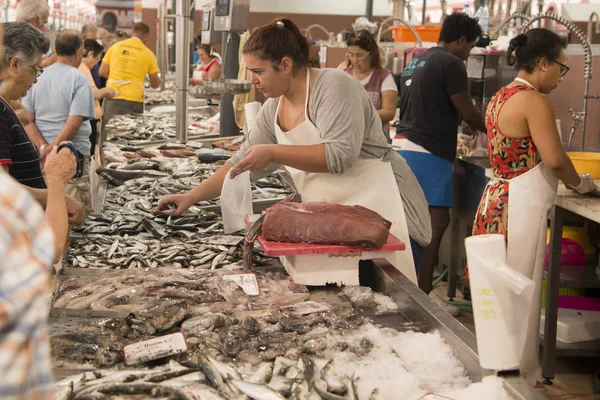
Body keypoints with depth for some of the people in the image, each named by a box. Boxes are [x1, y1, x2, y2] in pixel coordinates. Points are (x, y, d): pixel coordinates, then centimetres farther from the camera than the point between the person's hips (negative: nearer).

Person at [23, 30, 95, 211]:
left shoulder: (38, 77, 7)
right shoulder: (79, 79, -9)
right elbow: (74, 122, -17)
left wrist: (43, 147, -7)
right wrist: (51, 149, -13)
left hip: (41, 156, 6)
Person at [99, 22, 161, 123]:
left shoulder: (115, 47, 7)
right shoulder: (148, 54, 1)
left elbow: (102, 72, 7)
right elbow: (155, 84, 7)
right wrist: (158, 81, 30)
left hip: (112, 99, 3)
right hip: (133, 101, -3)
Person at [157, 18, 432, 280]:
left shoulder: (334, 86, -14)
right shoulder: (273, 109, 8)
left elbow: (340, 155, -24)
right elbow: (244, 162, 16)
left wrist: (273, 153, -24)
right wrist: (192, 197, 10)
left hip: (376, 204, -7)